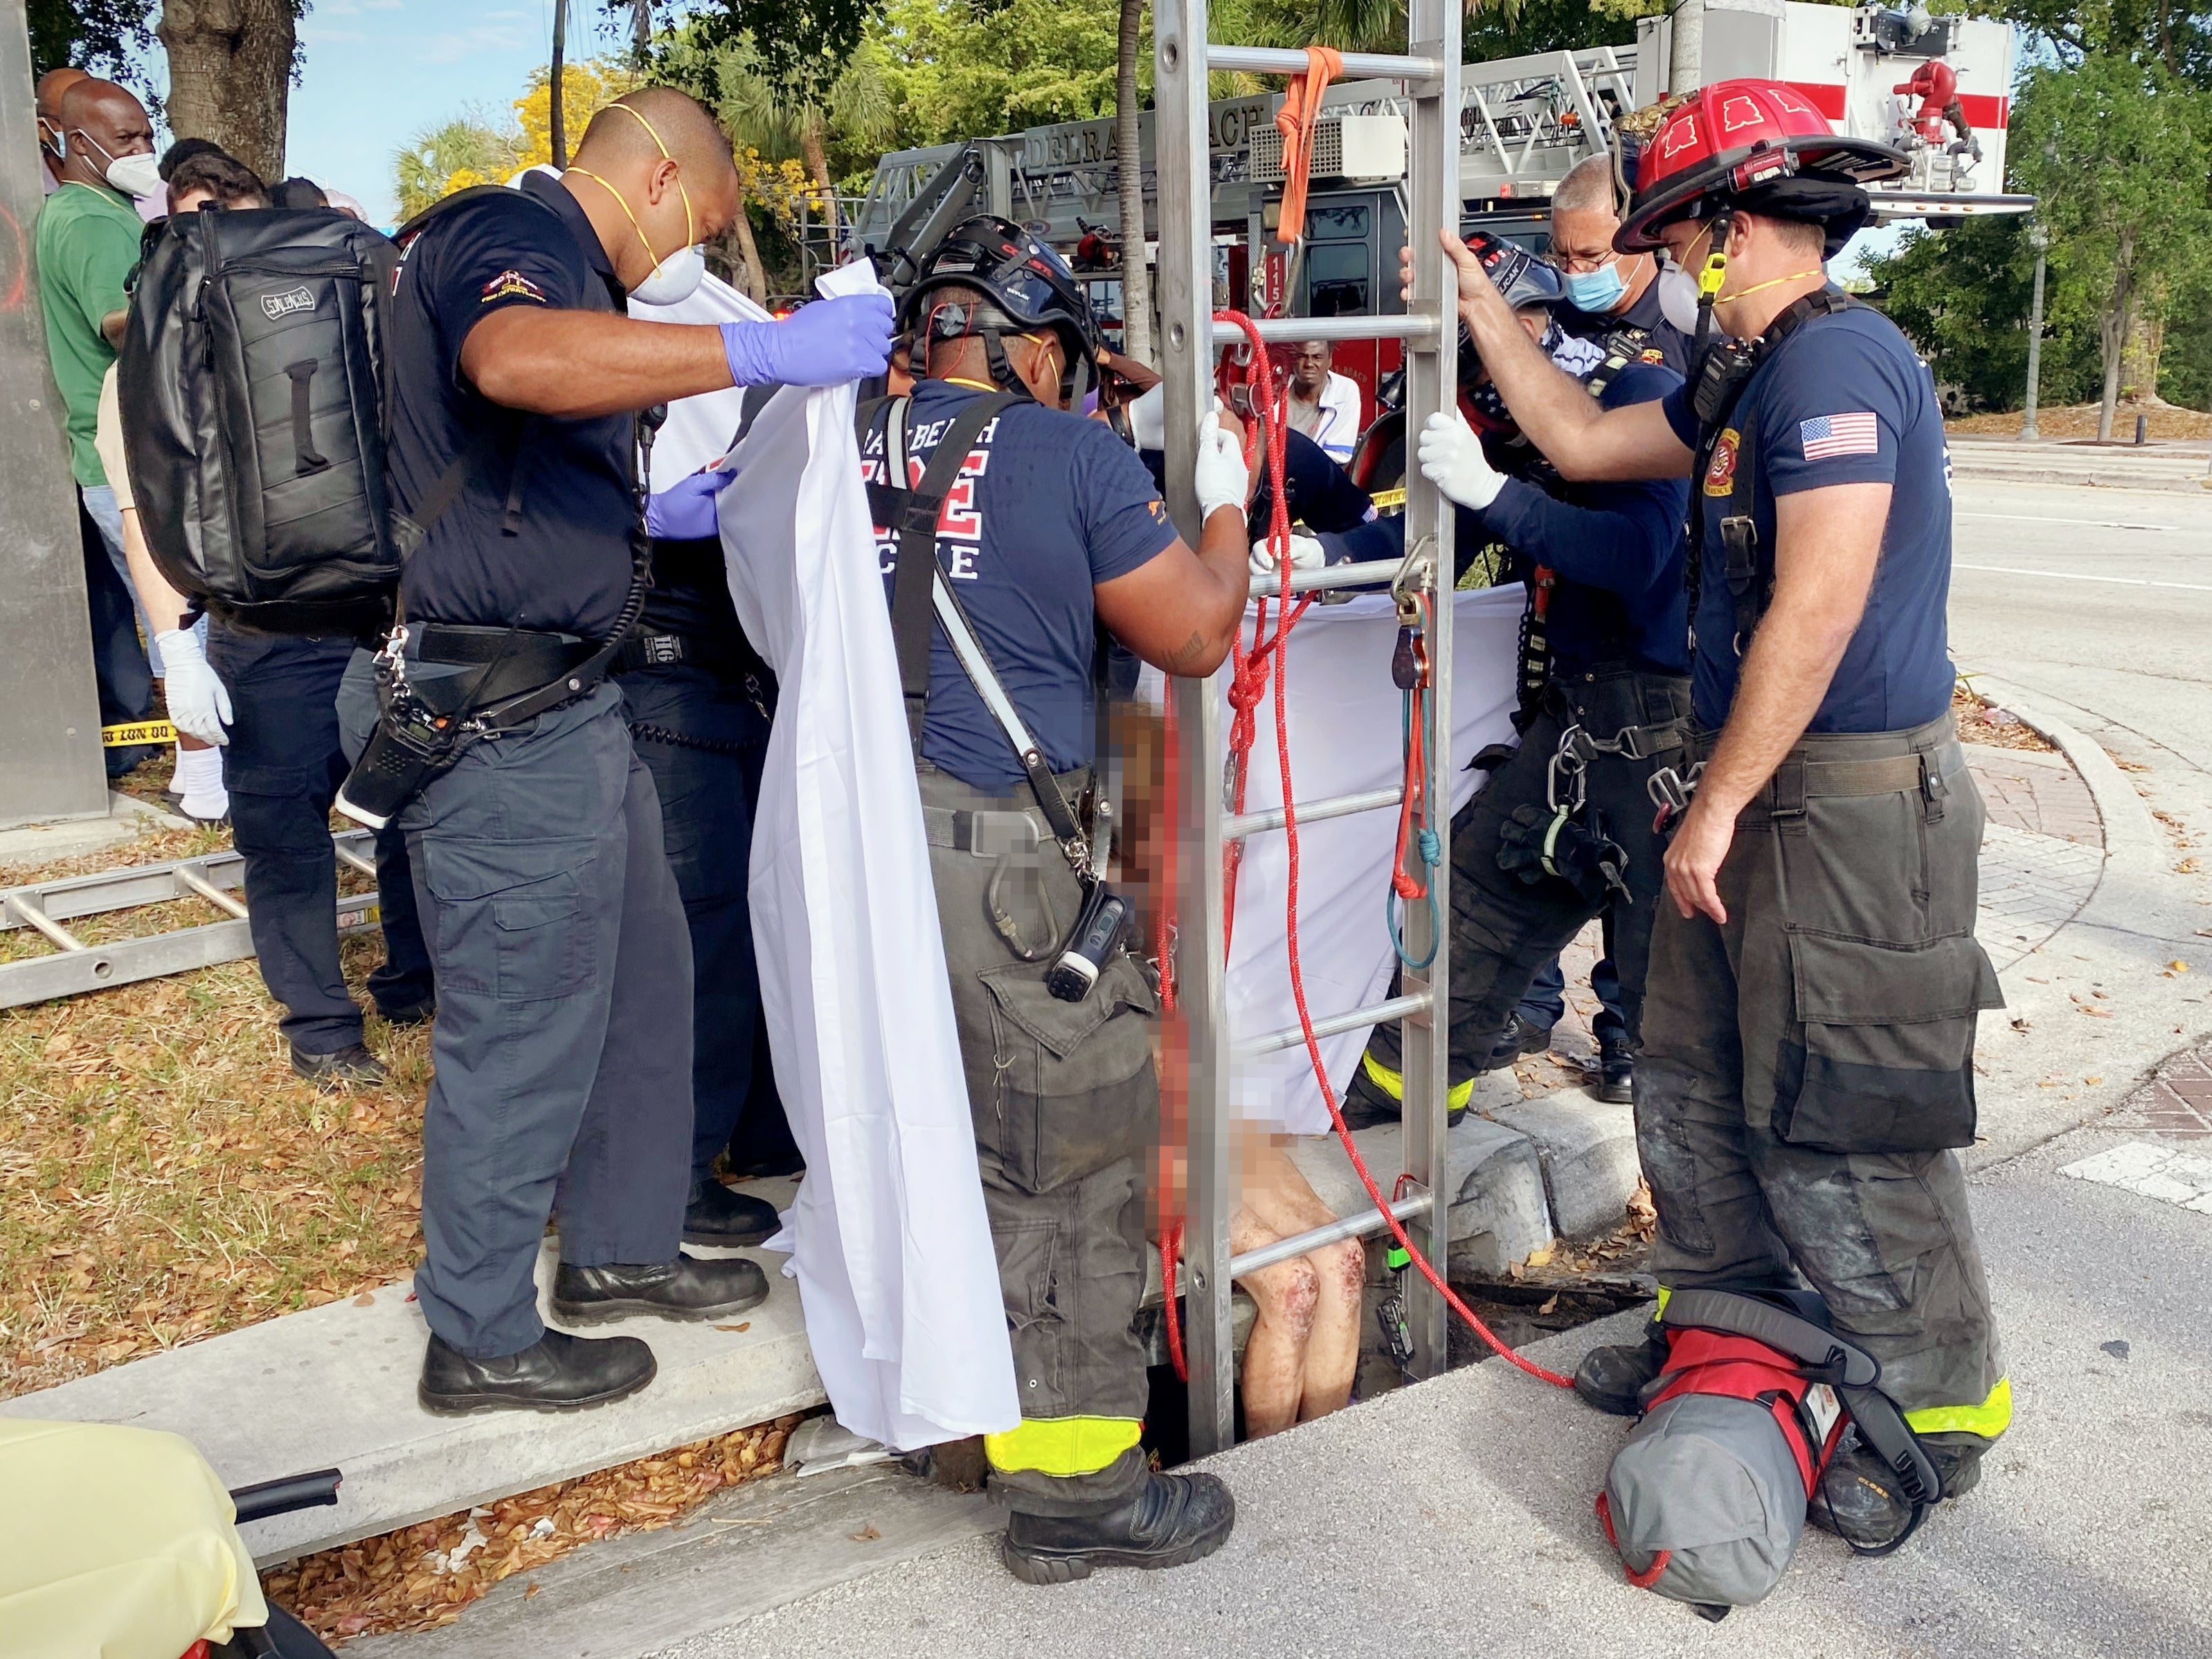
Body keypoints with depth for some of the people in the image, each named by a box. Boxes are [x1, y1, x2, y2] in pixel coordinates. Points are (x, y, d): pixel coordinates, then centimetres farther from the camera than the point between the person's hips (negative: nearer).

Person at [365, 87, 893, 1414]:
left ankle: (620, 1249, 34)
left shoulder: (556, 263, 21)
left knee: (643, 971, 18)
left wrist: (652, 515, 23)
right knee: (524, 1027, 0)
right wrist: (766, 349, -41)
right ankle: (483, 1339, 16)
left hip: (564, 704, 11)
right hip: (502, 720, -11)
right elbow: (511, 359, -39)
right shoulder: (508, 235, -12)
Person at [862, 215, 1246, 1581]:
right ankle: (1076, 1490, 13)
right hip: (996, 856, -7)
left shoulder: (856, 446, 9)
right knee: (1072, 1158, 3)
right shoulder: (1071, 452, -7)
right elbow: (1195, 636, -2)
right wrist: (1226, 505, 16)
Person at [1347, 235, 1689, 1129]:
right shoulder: (1507, 428, 9)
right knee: (1476, 874, 14)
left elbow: (1634, 553, -28)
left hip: (1662, 722, -8)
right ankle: (1404, 1080, 31)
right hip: (1573, 711, 8)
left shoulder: (1642, 395, -14)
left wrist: (1491, 489, -31)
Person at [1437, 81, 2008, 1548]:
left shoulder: (1836, 357, -17)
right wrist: (1478, 301, 25)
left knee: (1839, 1128, -1)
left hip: (1855, 803, -10)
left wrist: (1719, 804, -20)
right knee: (1699, 1092, 17)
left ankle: (1939, 1414, 16)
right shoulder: (1754, 379, 15)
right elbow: (1584, 441, 25)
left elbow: (1816, 609, -24)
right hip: (1761, 792, 10)